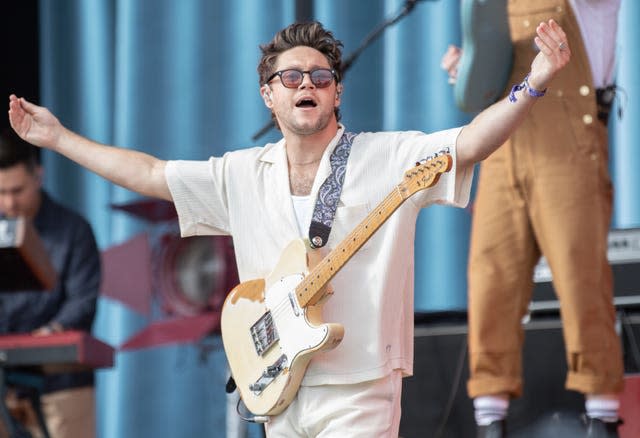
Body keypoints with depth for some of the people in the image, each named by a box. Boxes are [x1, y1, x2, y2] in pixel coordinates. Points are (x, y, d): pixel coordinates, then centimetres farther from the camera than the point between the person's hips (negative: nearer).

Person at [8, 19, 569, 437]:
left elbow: (470, 143, -15)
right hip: (279, 389, 5)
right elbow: (148, 174, 16)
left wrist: (533, 85, -30)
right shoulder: (243, 175, 11)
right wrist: (59, 138, 16)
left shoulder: (387, 160, -3)